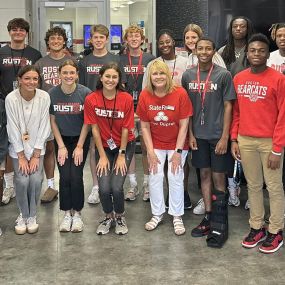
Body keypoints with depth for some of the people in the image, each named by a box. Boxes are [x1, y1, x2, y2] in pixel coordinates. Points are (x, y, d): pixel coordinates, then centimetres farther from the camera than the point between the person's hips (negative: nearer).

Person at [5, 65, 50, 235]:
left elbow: (44, 127, -10)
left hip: (37, 146, 1)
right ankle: (23, 214, 12)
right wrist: (21, 156, -12)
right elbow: (13, 128, -12)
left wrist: (36, 155, -10)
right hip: (18, 147, 0)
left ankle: (32, 215, 10)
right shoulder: (11, 98, -15)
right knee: (22, 180, -14)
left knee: (36, 179, -14)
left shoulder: (44, 97, -13)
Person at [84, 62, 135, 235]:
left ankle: (120, 216, 17)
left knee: (116, 187, -14)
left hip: (125, 146, -1)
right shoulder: (91, 99, -12)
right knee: (104, 188, -12)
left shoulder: (126, 99, -15)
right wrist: (102, 155, -6)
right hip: (104, 147, 1)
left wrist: (121, 155, -8)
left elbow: (125, 129, -10)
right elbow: (95, 129, -7)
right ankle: (108, 216, 19)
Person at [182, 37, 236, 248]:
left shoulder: (223, 75, -6)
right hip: (199, 135, 4)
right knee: (205, 175, 11)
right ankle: (208, 218, 23)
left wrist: (225, 137, -10)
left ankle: (219, 226, 9)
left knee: (218, 177, 0)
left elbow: (228, 107, -6)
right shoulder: (188, 75, 4)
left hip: (218, 135, -3)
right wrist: (190, 134, 3)